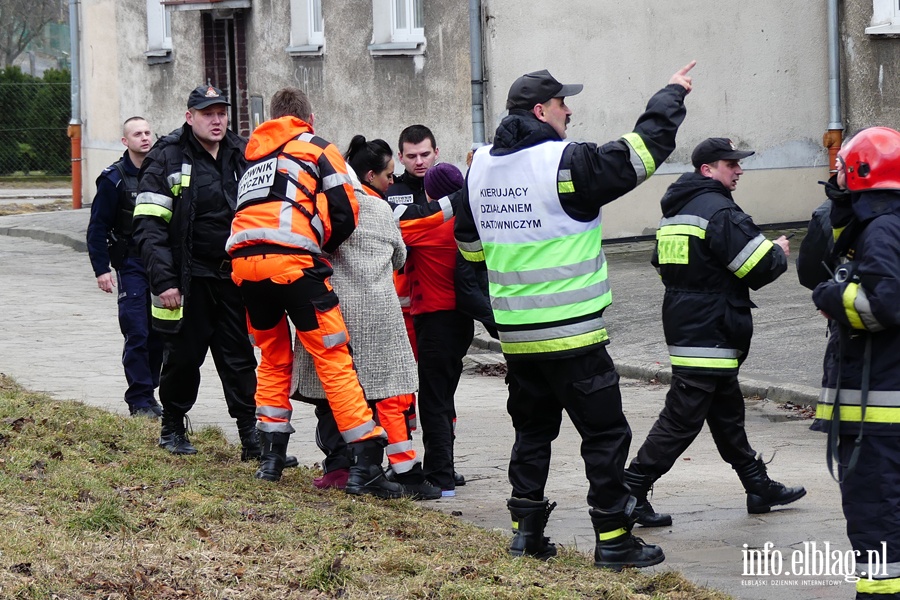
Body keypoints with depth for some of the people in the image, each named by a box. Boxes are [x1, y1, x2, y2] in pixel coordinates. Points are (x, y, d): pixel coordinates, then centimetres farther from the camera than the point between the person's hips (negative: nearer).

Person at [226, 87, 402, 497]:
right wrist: (321, 248, 22)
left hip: (243, 260, 5)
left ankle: (271, 456, 21)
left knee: (273, 357, 22)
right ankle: (365, 465, -9)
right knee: (334, 359, -3)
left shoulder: (254, 157, 29)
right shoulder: (318, 149, 14)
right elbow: (345, 215, 5)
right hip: (292, 262, -5)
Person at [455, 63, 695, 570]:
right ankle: (613, 538, 2)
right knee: (606, 433, 1)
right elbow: (640, 153, -9)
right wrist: (672, 96, 4)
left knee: (533, 429, 18)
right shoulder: (565, 162, -15)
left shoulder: (481, 166, 8)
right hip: (572, 335, -7)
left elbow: (470, 244, 19)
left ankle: (526, 530, 17)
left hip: (515, 334, 7)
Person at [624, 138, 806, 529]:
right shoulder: (718, 210, -17)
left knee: (727, 415, 17)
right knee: (681, 420, -6)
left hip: (684, 327, 10)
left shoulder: (676, 210, 13)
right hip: (709, 333, -10)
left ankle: (759, 488, 27)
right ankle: (630, 492, -5)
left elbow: (663, 266, 20)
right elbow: (760, 268, -20)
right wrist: (779, 251, 3)